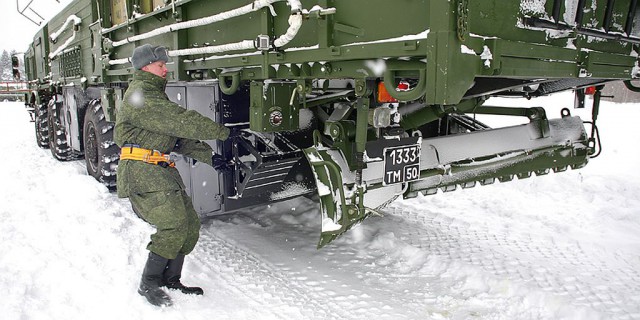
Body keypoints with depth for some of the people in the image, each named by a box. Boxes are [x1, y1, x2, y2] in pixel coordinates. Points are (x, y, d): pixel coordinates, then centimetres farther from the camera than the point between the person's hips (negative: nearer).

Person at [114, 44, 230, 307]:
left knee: (190, 224, 5)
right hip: (141, 169, -10)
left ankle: (170, 280, 17)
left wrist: (211, 157, 10)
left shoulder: (155, 95, 25)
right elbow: (180, 120, -19)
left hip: (160, 169, 10)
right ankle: (149, 283, -3)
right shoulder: (141, 95, -8)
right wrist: (222, 132, -15)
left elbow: (179, 136, 20)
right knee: (173, 224, -19)